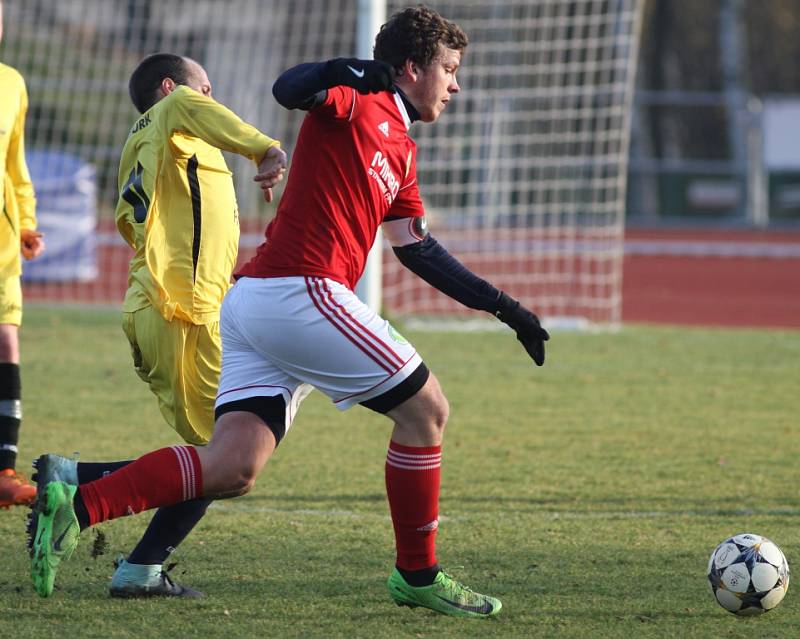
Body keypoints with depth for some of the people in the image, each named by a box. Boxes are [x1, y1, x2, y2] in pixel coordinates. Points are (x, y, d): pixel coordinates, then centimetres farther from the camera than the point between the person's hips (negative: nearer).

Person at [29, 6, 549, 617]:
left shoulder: (402, 152, 26)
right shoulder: (357, 104, -1)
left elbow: (419, 250, 31)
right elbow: (289, 89, -20)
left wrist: (502, 306, 30)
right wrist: (352, 72, -27)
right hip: (301, 292, -9)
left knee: (232, 468, -5)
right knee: (426, 407, 2)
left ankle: (77, 507, -15)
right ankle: (418, 575, 10)